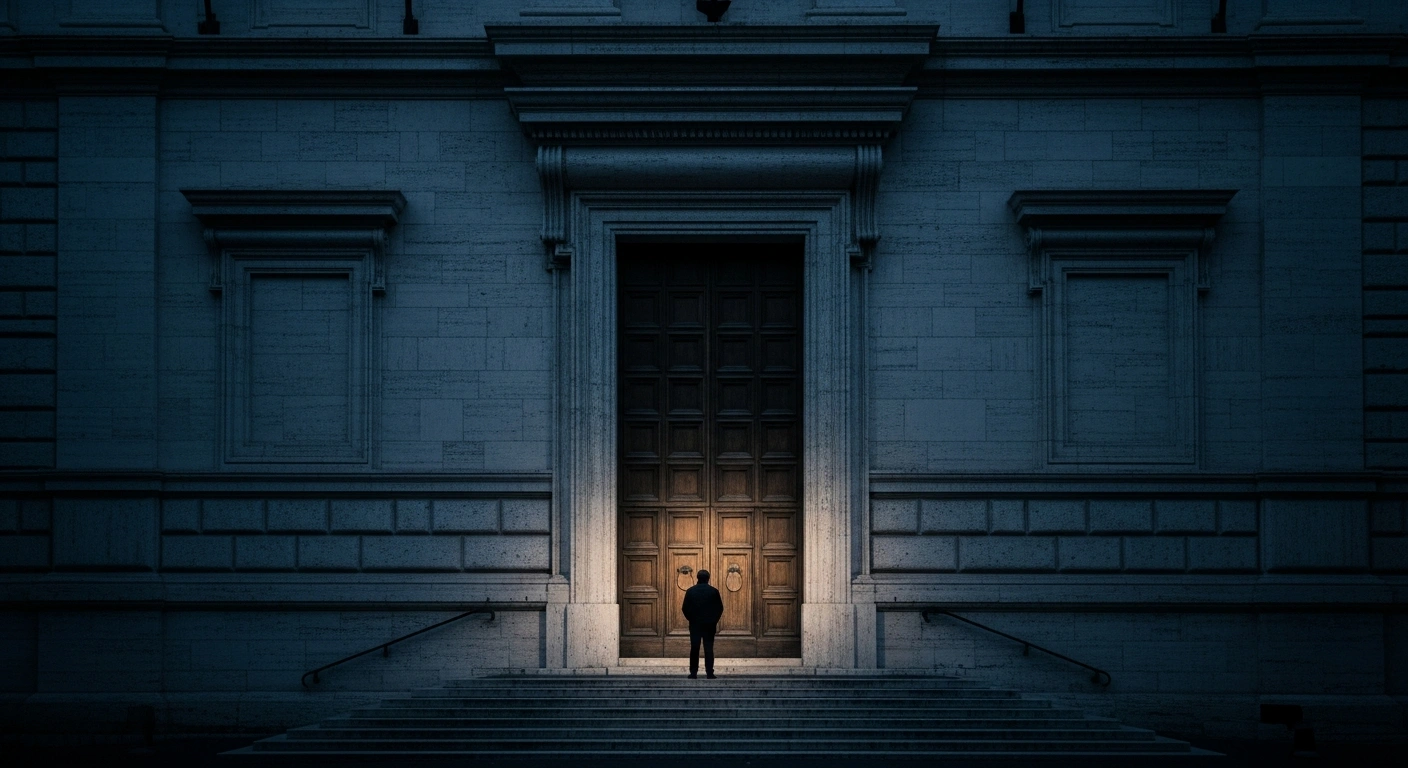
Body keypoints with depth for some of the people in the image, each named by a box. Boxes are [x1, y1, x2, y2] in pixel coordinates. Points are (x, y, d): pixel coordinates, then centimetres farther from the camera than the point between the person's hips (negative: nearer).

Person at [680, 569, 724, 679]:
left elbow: (685, 608, -3)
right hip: (710, 624, 0)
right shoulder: (714, 591, -4)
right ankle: (709, 673, -3)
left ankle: (693, 672, 3)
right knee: (709, 648, 1)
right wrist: (715, 620, 12)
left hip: (695, 624, 0)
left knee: (694, 648, 5)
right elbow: (720, 608, -2)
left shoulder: (690, 591, -3)